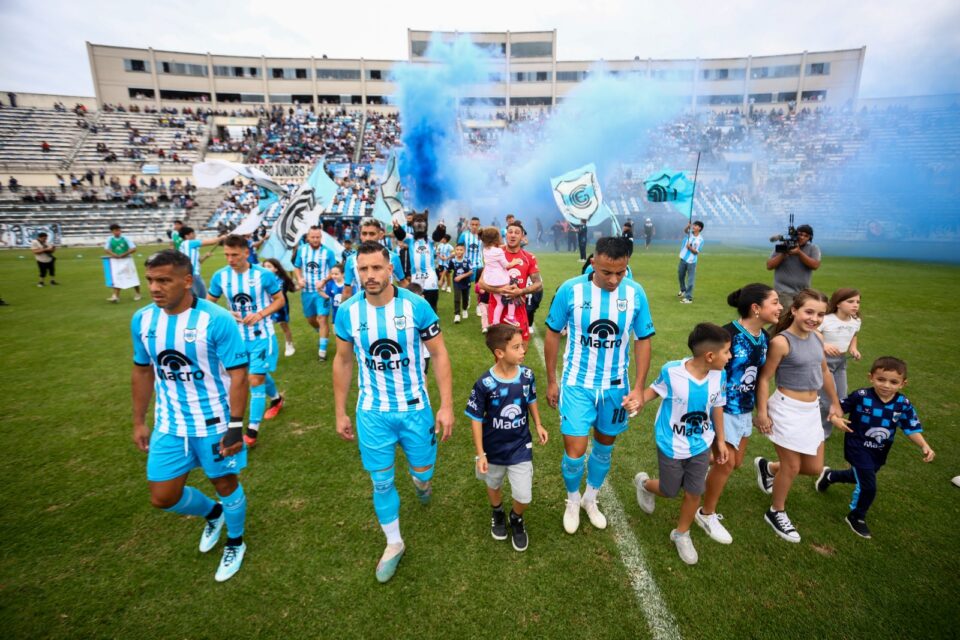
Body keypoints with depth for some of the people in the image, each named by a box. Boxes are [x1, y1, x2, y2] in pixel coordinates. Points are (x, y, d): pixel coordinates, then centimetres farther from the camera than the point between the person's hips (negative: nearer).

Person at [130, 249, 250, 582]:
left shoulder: (216, 320, -21)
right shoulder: (142, 320, -3)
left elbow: (238, 374, -17)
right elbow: (142, 371, 10)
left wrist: (235, 426, -19)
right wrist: (139, 422, 13)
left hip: (214, 422, -5)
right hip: (169, 423, 5)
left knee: (225, 483, 12)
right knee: (163, 497, 10)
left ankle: (235, 543, 40)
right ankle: (212, 513, 44)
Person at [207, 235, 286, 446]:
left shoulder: (264, 274, -15)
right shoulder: (220, 276, -5)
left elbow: (280, 300, -5)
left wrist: (259, 315, -21)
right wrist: (226, 314, -16)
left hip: (262, 336, -4)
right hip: (238, 336, 4)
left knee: (255, 379, -7)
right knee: (260, 375, 20)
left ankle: (252, 432, 3)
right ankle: (276, 399, 50)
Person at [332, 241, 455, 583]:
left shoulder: (416, 305, -16)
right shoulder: (348, 311, -9)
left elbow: (439, 354, -8)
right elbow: (343, 362, 3)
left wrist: (446, 406, -11)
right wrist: (340, 412, 6)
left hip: (415, 407, -1)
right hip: (372, 412, 1)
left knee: (422, 471, 14)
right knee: (381, 481, 11)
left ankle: (420, 480, 54)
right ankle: (394, 544, 36)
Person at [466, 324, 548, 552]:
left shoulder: (527, 375, -15)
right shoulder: (485, 384, -26)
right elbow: (476, 419, -15)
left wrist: (538, 425, 10)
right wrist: (480, 454, -13)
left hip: (521, 447, 2)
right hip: (494, 449, -1)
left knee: (524, 497, 3)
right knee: (494, 485, 24)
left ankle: (516, 519, 38)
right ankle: (497, 514, 57)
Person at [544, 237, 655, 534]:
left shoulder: (635, 293, -11)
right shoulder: (570, 290, -17)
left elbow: (643, 340, 0)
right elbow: (553, 334, -5)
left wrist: (639, 387, -4)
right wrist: (551, 381, -1)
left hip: (615, 386, 3)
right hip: (577, 385, -2)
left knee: (605, 446, 18)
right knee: (575, 452, -2)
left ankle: (591, 499, 45)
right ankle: (572, 500, 30)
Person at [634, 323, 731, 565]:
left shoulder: (719, 376, -14)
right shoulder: (671, 371, -28)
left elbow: (717, 407, 2)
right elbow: (655, 390, -8)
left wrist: (720, 440, 12)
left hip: (701, 445, 4)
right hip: (672, 445, -3)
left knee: (694, 493, 12)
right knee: (669, 492, 13)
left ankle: (682, 534, 39)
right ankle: (644, 483, 48)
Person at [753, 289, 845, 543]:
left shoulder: (817, 337, 3)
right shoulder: (781, 342, -19)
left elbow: (824, 372, 16)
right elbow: (764, 379, -15)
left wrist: (835, 403, 23)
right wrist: (762, 412, -16)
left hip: (812, 410, 7)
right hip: (787, 408, -7)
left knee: (814, 467, 15)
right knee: (792, 467, 7)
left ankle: (767, 467, 40)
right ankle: (776, 513, 29)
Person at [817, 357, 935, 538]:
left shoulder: (903, 405, -11)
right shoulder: (861, 396, -22)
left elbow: (912, 428, -4)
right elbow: (839, 406, -12)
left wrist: (924, 446, -19)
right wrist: (835, 418, -32)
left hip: (879, 452, 5)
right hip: (858, 447, -5)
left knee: (860, 477, 26)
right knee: (868, 486, -6)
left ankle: (829, 476, 56)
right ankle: (857, 517, 19)